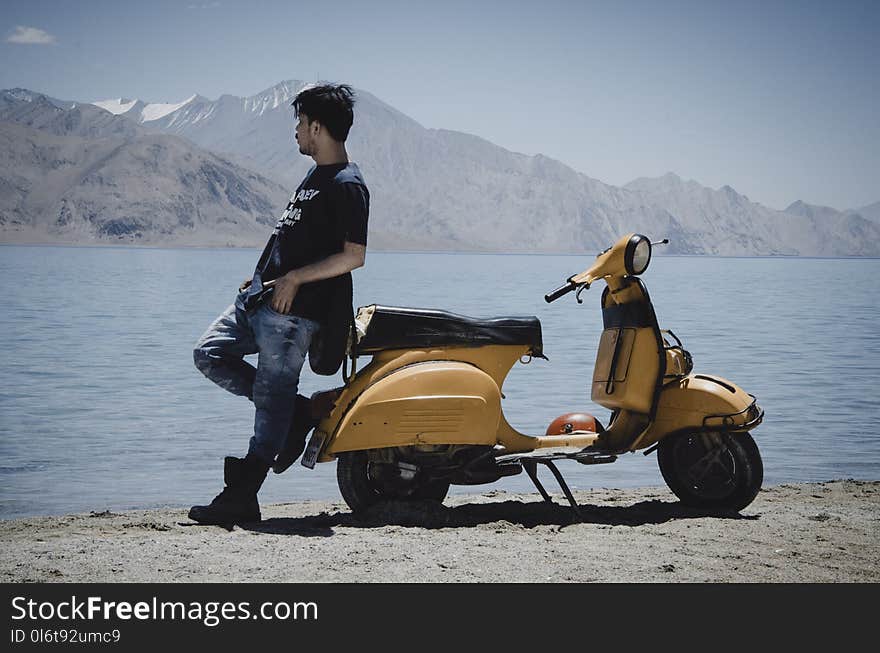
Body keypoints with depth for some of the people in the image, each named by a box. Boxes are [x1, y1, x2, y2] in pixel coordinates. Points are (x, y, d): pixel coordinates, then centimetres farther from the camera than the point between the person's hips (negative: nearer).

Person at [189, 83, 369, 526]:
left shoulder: (347, 186, -14)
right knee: (210, 355, 9)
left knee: (272, 400, -5)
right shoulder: (317, 175, 17)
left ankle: (242, 498, -1)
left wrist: (294, 278, -19)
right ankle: (296, 409, 13)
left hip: (294, 310, -10)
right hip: (260, 296, 10)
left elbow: (353, 256, -20)